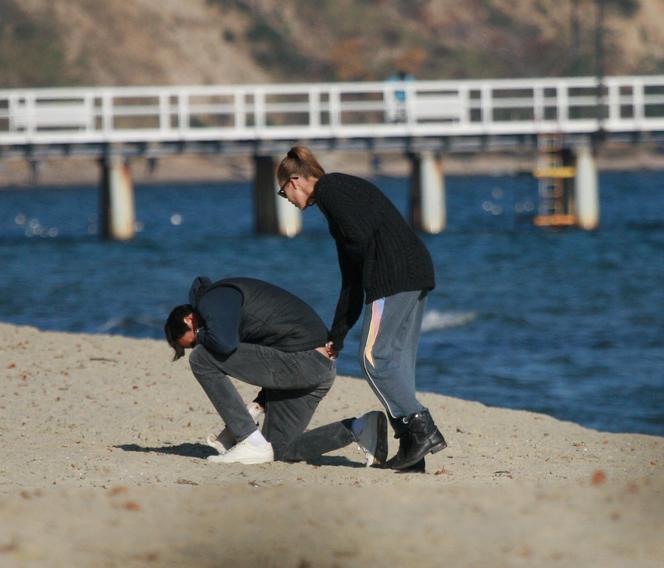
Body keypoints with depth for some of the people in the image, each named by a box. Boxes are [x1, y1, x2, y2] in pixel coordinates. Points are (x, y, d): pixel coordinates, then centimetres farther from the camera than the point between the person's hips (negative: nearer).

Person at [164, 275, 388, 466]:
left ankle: (252, 443, -9)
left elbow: (224, 344, -26)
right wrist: (259, 404, 22)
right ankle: (361, 428, 5)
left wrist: (202, 336, -2)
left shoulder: (213, 299, -4)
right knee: (280, 449, 16)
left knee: (203, 359, -8)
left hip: (302, 361, -10)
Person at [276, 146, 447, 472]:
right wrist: (337, 335, 30)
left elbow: (359, 237, -17)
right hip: (419, 272, 9)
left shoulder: (327, 188, 0)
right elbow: (351, 279, 29)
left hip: (392, 274, -9)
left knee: (373, 359, -6)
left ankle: (422, 430, -14)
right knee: (398, 359, 9)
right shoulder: (345, 188, 28)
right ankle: (410, 449, 5)